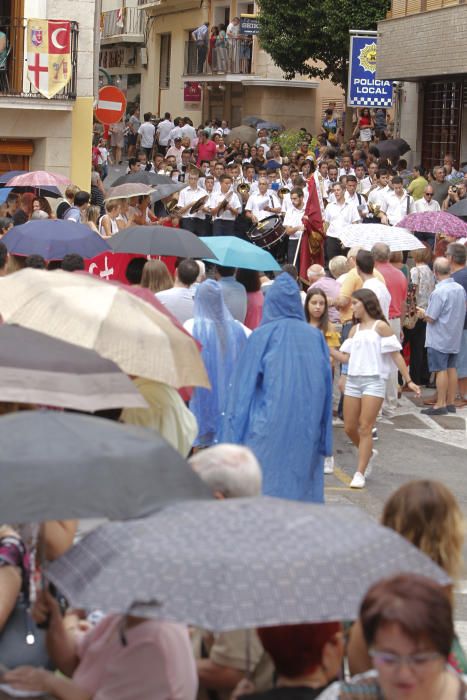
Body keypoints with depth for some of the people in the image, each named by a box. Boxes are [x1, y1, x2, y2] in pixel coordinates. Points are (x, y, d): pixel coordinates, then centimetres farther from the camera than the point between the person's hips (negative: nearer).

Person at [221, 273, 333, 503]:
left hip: (268, 430, -4)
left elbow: (244, 388, -3)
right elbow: (327, 391, 7)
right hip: (306, 431, 4)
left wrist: (234, 436, 3)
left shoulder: (262, 336, -5)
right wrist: (324, 440, 14)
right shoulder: (316, 337, 4)